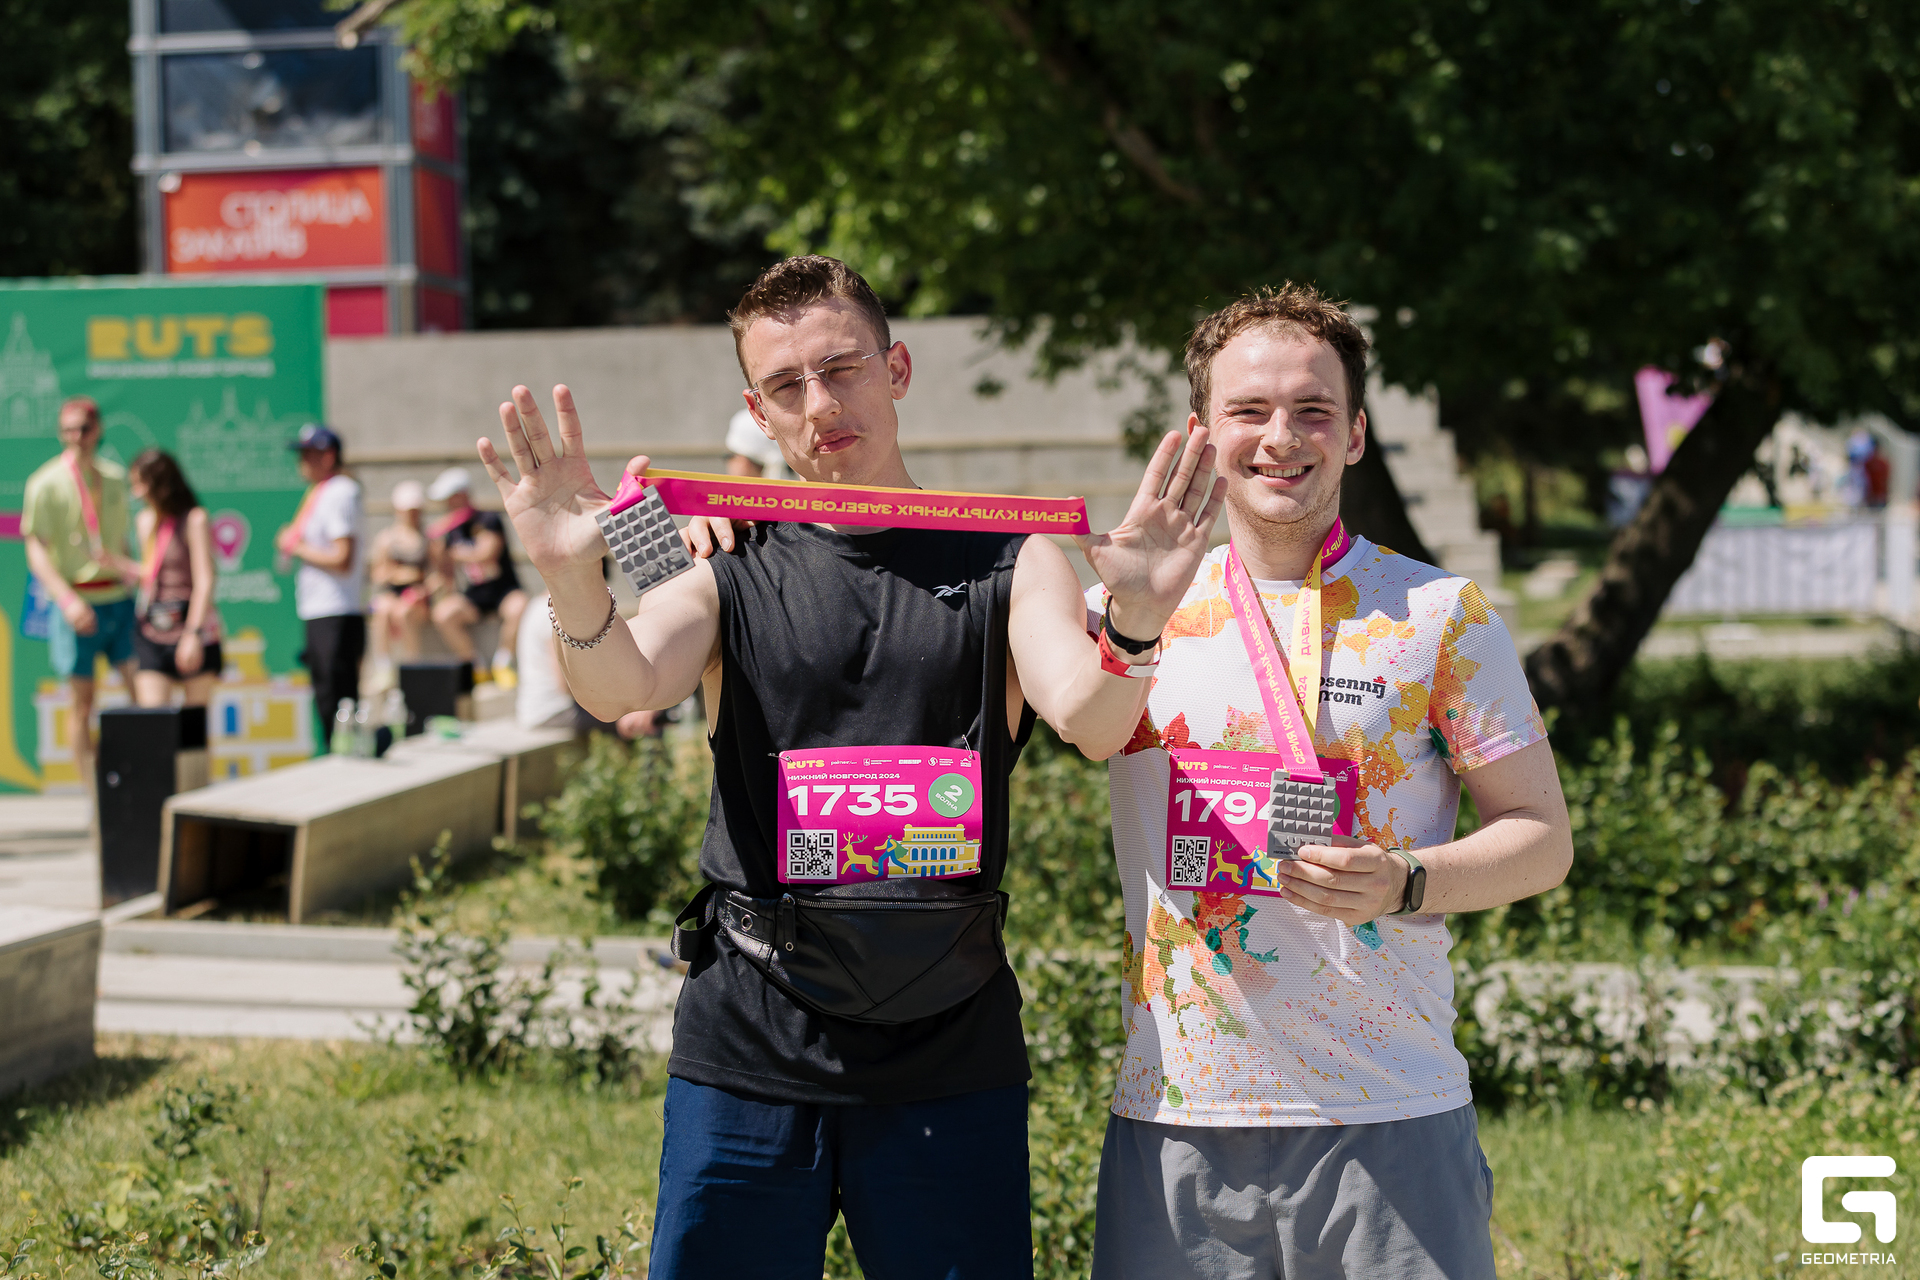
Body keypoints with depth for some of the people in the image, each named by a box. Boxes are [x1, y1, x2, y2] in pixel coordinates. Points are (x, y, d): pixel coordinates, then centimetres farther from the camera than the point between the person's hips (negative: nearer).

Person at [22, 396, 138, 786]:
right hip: (77, 604, -4)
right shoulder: (45, 483, -6)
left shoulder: (114, 476, 9)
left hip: (119, 597, 4)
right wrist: (67, 600, -20)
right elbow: (35, 550, -10)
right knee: (82, 702, 1)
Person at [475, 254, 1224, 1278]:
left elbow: (1093, 723, -12)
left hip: (951, 1053, 0)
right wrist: (574, 582, -36)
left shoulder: (1007, 562, 5)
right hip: (749, 1054, 0)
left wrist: (1134, 625, -34)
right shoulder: (726, 570, 5)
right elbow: (618, 689, -14)